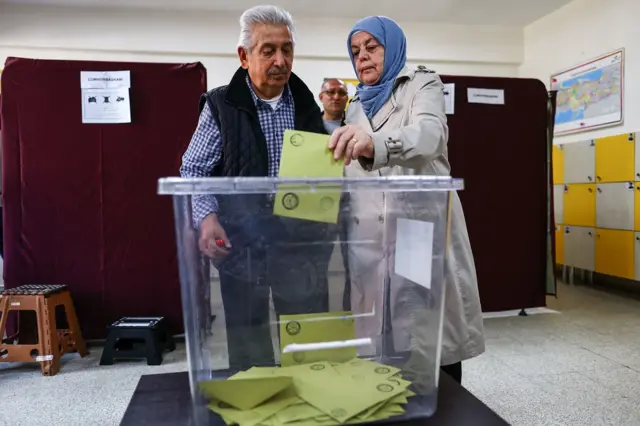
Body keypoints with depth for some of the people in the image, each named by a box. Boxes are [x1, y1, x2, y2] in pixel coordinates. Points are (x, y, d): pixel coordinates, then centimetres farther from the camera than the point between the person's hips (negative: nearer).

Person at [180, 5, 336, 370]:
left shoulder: (306, 104, 7)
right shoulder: (221, 106, -4)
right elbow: (193, 170, -2)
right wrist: (207, 216, -19)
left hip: (302, 242, 3)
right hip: (241, 243, -2)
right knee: (247, 342, 11)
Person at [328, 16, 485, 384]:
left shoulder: (423, 84, 4)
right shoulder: (357, 107, 20)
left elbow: (430, 133, -20)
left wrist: (375, 143, -39)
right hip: (370, 240, 5)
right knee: (379, 338, 5)